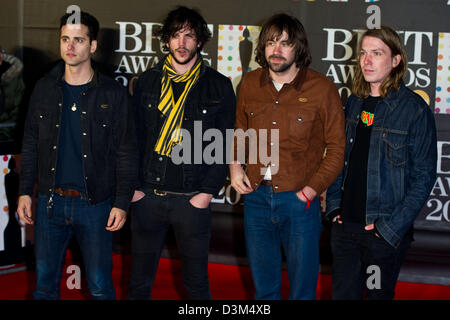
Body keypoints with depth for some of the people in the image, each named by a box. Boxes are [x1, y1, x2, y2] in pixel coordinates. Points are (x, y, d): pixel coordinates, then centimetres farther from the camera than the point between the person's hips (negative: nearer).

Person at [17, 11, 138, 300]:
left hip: (95, 204, -3)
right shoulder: (45, 88, 5)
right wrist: (25, 191, 5)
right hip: (50, 202, 3)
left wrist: (122, 203, -8)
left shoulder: (114, 94, -4)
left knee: (100, 286, 5)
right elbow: (31, 144, 11)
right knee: (45, 284, 11)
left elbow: (126, 153, -3)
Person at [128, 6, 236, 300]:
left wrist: (208, 191, -8)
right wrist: (133, 186, 0)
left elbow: (225, 145, -1)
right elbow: (133, 137, 8)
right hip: (148, 196, 2)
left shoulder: (219, 86, 0)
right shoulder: (148, 82, 6)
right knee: (140, 279, 11)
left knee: (196, 280, 7)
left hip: (192, 199, -2)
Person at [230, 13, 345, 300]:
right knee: (264, 286, 15)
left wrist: (311, 190, -11)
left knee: (302, 288, 6)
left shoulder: (322, 89, -7)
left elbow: (337, 148, -4)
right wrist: (234, 164, 4)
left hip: (300, 201, -4)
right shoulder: (250, 84, 5)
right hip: (256, 197, 4)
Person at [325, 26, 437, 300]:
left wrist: (393, 226, -15)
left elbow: (423, 176, -10)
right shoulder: (354, 103, 8)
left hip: (386, 233, -5)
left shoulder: (414, 108, -10)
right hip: (345, 225, 5)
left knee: (378, 293, 7)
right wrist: (334, 204, 5)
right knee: (343, 292, 12)